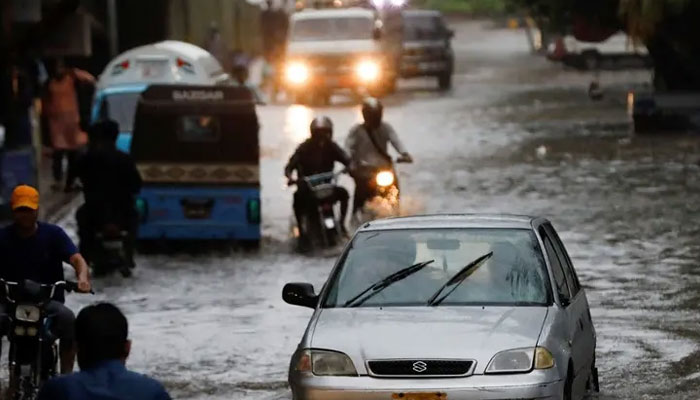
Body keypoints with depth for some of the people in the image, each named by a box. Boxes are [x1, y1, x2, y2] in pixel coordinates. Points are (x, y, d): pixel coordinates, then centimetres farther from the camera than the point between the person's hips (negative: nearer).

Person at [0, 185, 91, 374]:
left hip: (49, 300, 0)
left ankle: (66, 374, -22)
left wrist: (82, 277, -34)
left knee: (67, 318, -32)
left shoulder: (53, 234, 1)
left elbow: (76, 259, -10)